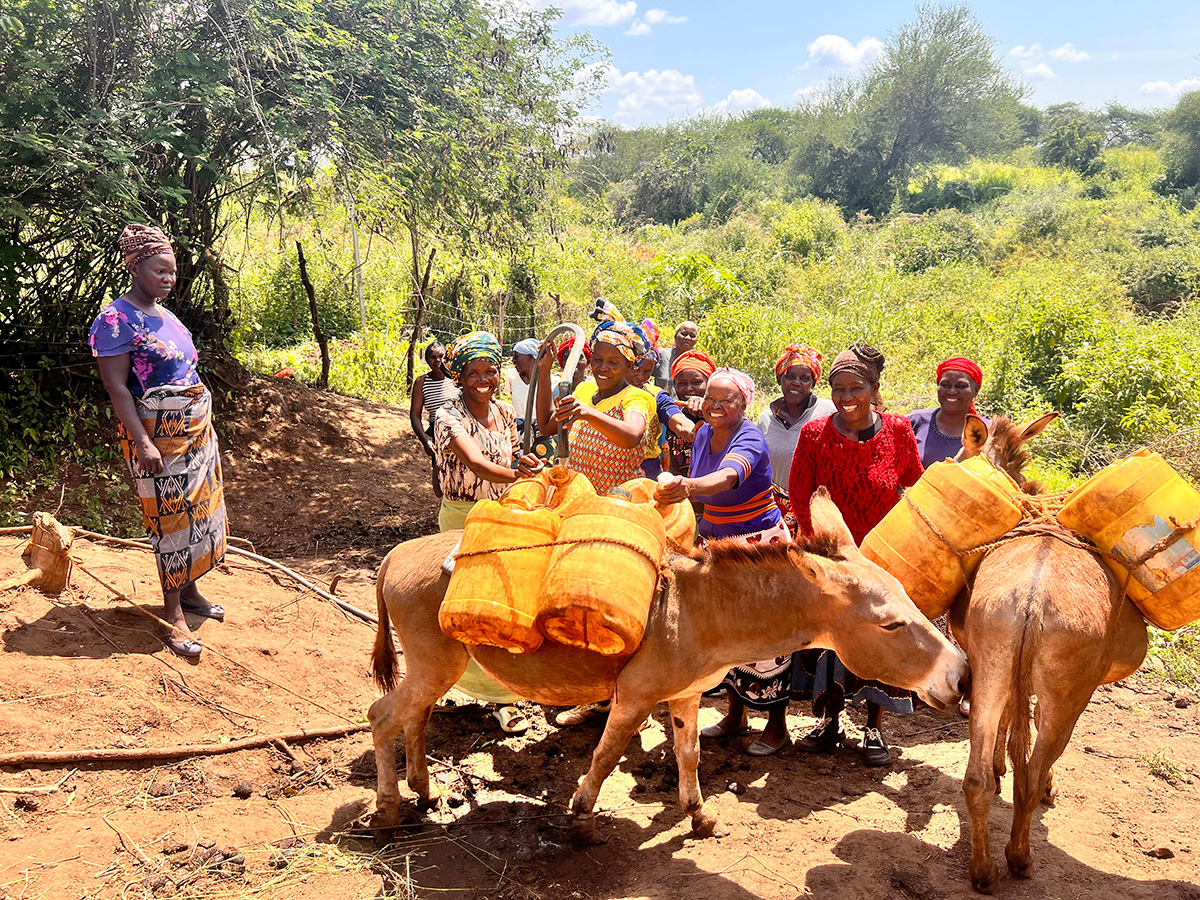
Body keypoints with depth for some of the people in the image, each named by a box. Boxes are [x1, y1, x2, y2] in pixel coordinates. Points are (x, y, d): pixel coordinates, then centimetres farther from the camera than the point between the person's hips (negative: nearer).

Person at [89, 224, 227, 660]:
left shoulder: (164, 314, 13)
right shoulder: (116, 320, -13)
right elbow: (116, 387, -18)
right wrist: (143, 443, -24)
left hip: (196, 428, 8)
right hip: (158, 434, -8)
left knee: (199, 509, 13)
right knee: (170, 516, -4)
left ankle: (189, 590, 27)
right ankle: (173, 613, 4)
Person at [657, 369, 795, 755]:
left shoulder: (750, 440, -21)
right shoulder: (703, 434, 2)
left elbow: (728, 476, -43)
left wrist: (687, 487, -61)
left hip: (760, 542, -7)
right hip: (717, 542, 7)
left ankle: (777, 727, 10)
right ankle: (735, 714, 28)